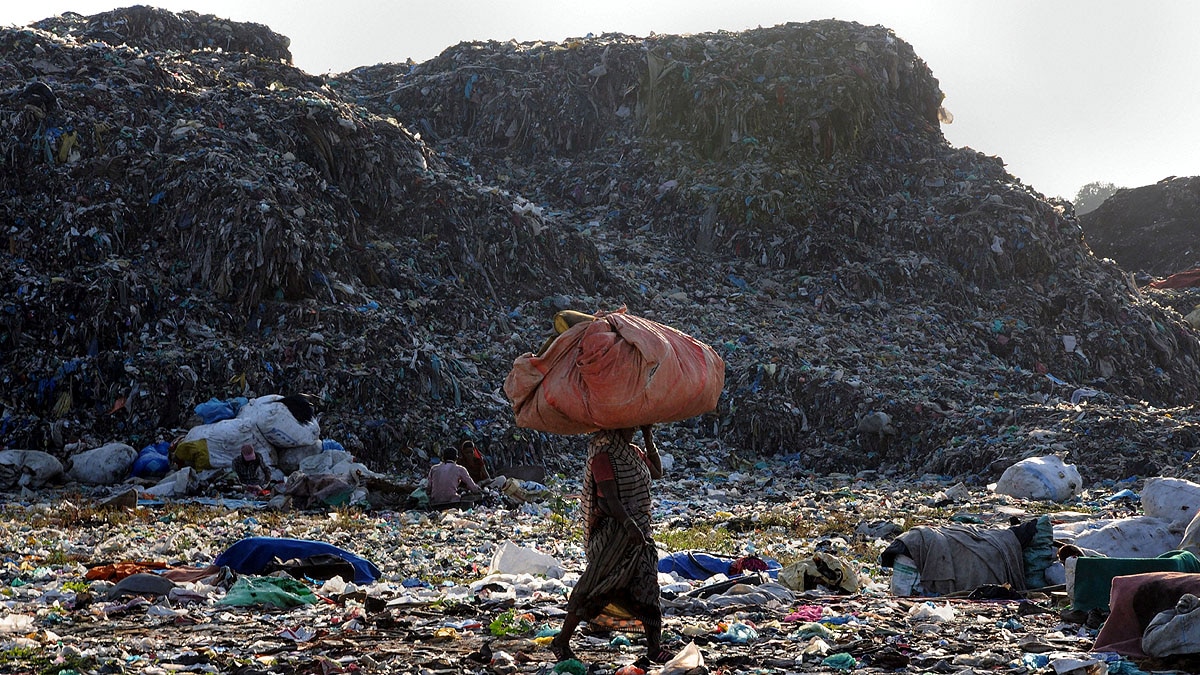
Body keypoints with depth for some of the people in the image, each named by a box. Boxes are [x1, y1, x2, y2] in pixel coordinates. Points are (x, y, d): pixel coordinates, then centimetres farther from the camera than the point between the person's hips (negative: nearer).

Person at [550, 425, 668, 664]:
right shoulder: (603, 456, -14)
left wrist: (648, 438, 12)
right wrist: (629, 526, -31)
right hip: (612, 533, -8)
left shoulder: (633, 452, 12)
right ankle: (561, 642, 8)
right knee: (594, 589, -4)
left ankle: (654, 648, 11)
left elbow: (657, 472, 22)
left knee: (647, 587, 6)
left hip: (638, 531, 8)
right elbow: (611, 499, -21)